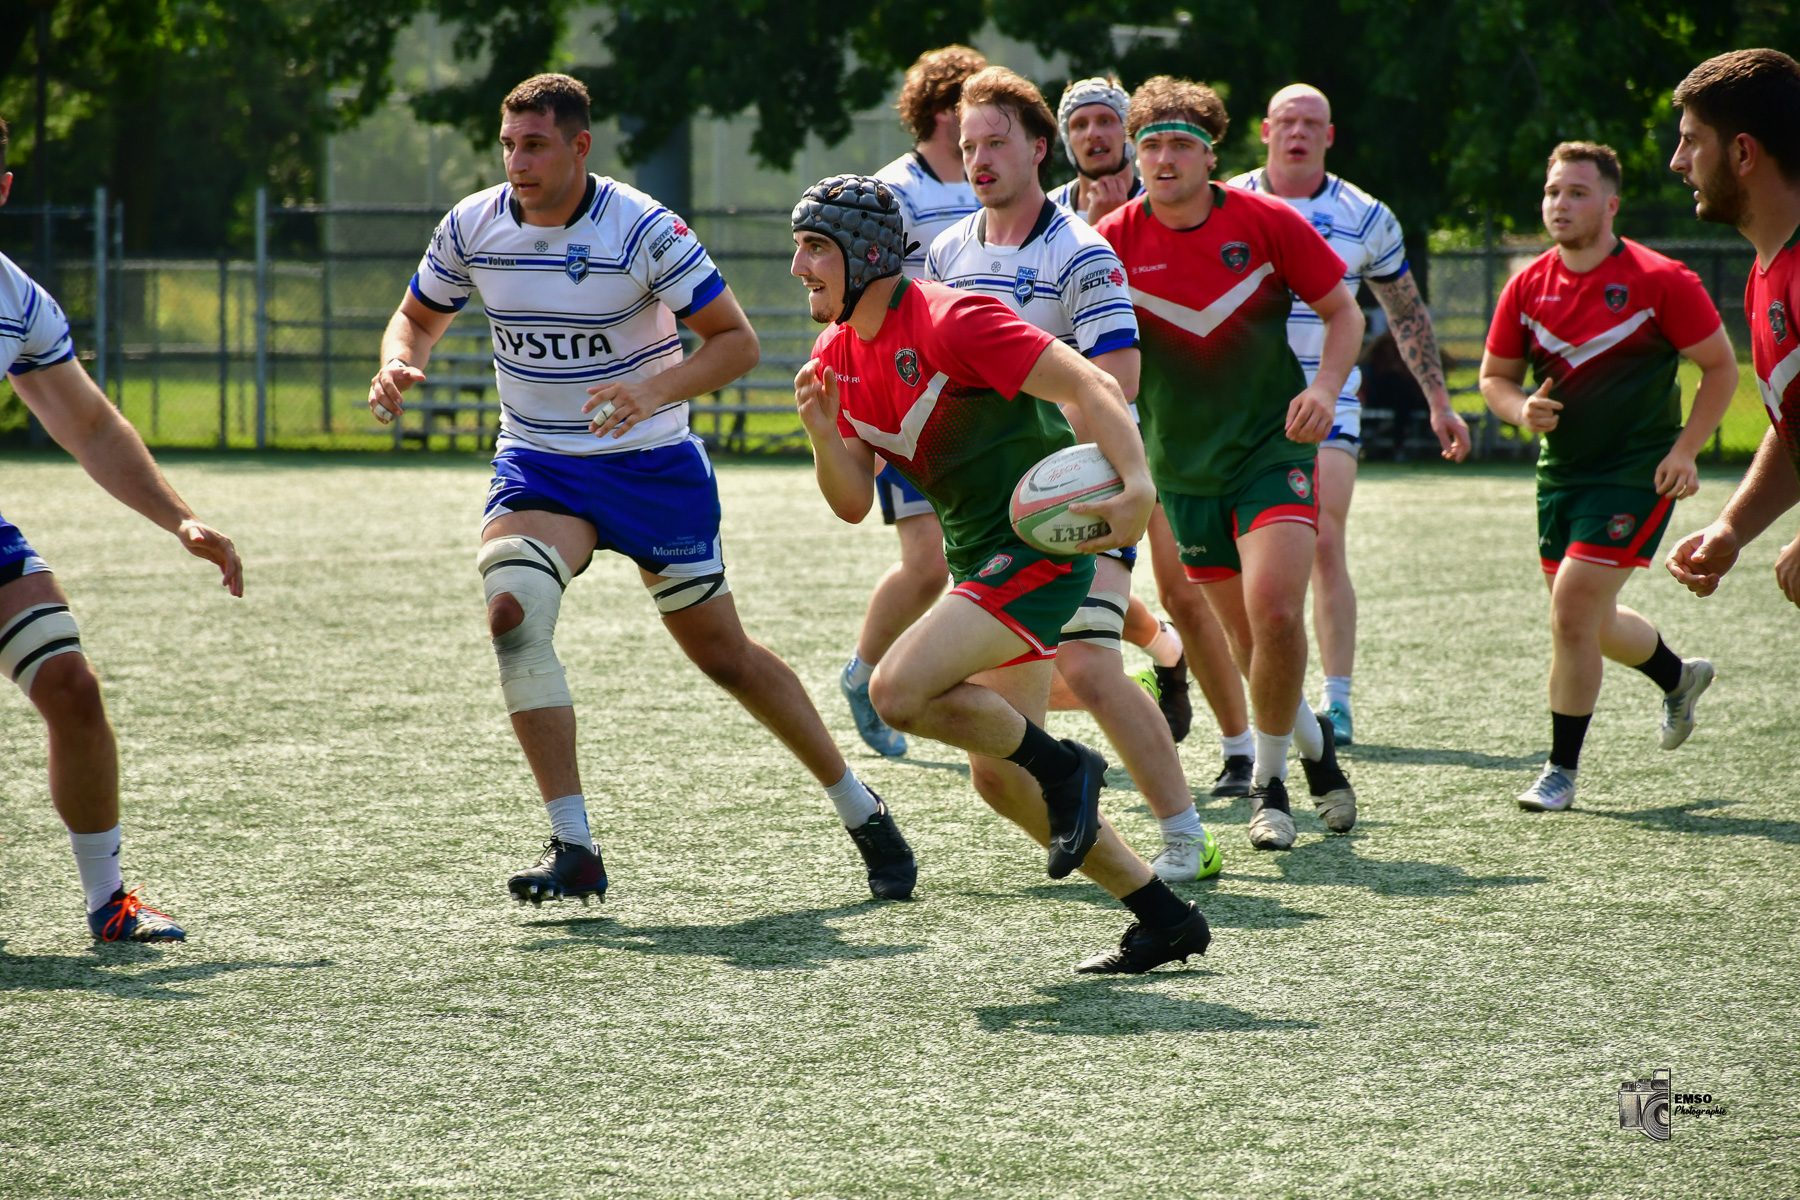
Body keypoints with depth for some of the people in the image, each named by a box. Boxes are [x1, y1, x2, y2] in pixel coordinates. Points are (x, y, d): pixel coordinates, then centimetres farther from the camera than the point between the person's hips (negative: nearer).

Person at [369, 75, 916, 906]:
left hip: (653, 463, -2)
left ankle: (859, 809, 26)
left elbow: (735, 340, -15)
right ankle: (573, 850, -21)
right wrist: (398, 364, -13)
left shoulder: (642, 229, -18)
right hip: (537, 466, 3)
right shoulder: (472, 227, -7)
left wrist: (654, 391, -33)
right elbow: (419, 316, 10)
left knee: (724, 655, 4)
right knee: (513, 609, -26)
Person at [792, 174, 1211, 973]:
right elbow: (853, 503, 8)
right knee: (998, 776, 9)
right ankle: (1164, 917, 18)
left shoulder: (951, 321, -17)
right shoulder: (836, 357, 9)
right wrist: (820, 429, -12)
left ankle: (1063, 767, -4)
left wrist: (1137, 487, -37)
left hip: (1040, 544, -10)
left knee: (899, 691, -25)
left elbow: (1089, 386, -22)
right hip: (981, 561, 10)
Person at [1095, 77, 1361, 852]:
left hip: (1274, 448, -2)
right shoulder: (1115, 241, -6)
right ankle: (1312, 742, 34)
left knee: (1274, 609, -21)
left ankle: (1269, 780, -1)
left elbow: (1341, 310, 3)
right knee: (1245, 635, 4)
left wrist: (1326, 387, -14)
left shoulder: (1267, 223, -8)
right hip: (1185, 467, 2)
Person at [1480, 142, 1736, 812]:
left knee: (1572, 609, -15)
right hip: (1561, 473, 6)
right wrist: (1520, 409, -12)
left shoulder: (1660, 281, -12)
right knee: (1589, 622, 16)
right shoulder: (1528, 287, 2)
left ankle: (1562, 770, -2)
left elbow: (1721, 366, -4)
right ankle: (1679, 677, 47)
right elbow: (1495, 375, 11)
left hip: (1637, 474, -6)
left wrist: (1685, 449, -14)